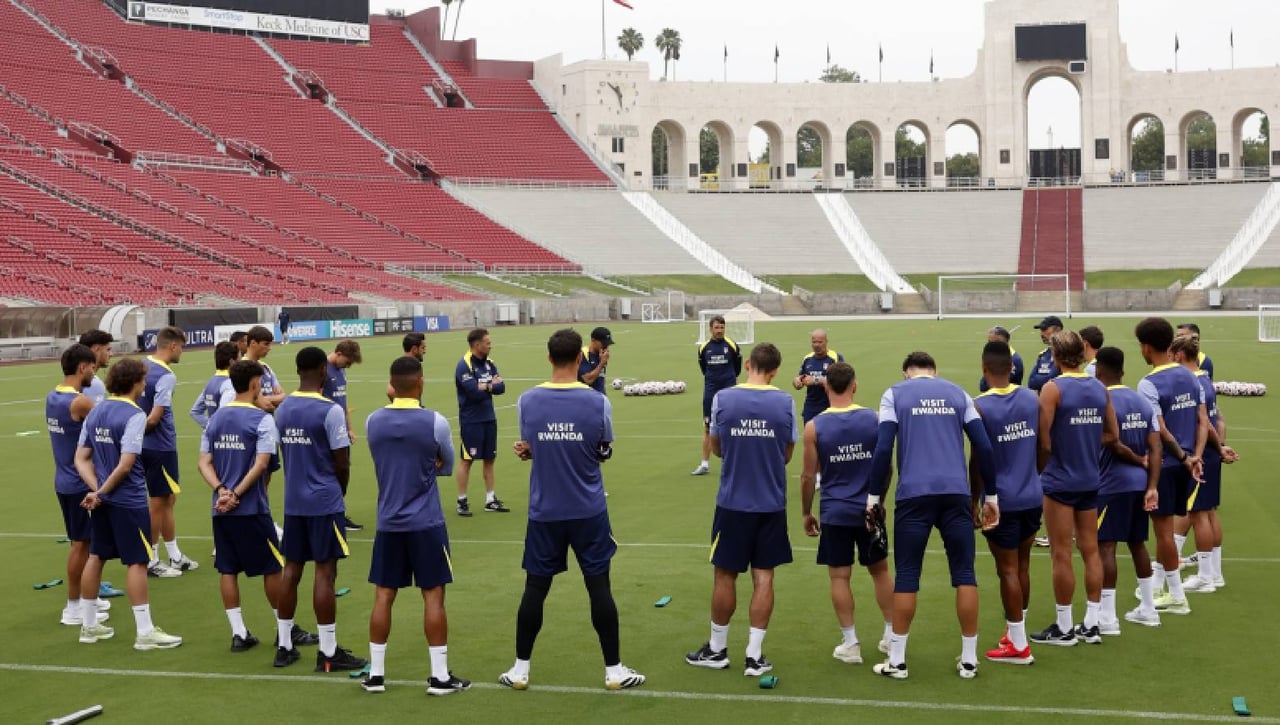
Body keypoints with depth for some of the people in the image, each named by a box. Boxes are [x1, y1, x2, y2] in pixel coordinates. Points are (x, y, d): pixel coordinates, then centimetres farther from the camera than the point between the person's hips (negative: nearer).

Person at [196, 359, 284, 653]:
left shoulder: (216, 418, 7)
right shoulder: (261, 419, -10)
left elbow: (204, 463, 2)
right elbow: (261, 463, -18)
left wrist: (222, 490, -9)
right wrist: (236, 493, -14)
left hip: (221, 508, 5)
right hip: (251, 508, -5)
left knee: (227, 570, 9)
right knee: (272, 568, 7)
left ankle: (238, 633, 12)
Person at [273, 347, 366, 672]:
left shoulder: (282, 409, 5)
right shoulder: (330, 411, -15)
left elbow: (286, 455, 13)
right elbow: (342, 464, -12)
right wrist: (340, 491, 8)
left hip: (293, 501, 6)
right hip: (325, 501, -6)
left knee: (291, 569, 12)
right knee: (325, 572, -2)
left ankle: (284, 646, 19)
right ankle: (328, 652, 2)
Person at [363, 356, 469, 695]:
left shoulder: (373, 421, -1)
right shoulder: (435, 422, -11)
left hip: (388, 523, 3)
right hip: (426, 523, -3)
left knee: (383, 596, 10)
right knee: (433, 597, 3)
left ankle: (376, 673, 15)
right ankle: (440, 676, 6)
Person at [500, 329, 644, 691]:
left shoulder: (527, 401, -6)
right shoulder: (597, 401, -9)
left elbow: (530, 450, 7)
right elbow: (605, 453, 5)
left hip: (544, 512, 1)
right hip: (589, 511, -1)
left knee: (535, 587, 10)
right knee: (599, 586, 7)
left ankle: (520, 670, 18)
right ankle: (614, 670, 14)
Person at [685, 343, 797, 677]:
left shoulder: (722, 399, -7)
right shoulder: (785, 402, -5)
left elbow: (716, 448, 6)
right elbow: (787, 454, 4)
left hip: (733, 502, -1)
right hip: (772, 503, 1)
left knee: (725, 574, 10)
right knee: (764, 576, 7)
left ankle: (717, 650, 23)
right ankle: (755, 655, 10)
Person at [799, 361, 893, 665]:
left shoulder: (814, 427, -8)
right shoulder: (874, 419, -5)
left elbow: (808, 476, -4)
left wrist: (806, 512, 9)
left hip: (835, 513, -2)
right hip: (869, 509, 2)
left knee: (839, 576, 7)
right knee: (880, 570, 17)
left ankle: (850, 644, 9)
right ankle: (892, 635, 24)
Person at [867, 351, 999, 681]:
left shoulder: (895, 394, 9)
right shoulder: (957, 393, 15)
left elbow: (883, 449, -1)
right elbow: (984, 447, 10)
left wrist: (874, 497, 5)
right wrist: (990, 496, 16)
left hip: (914, 493, -1)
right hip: (956, 492, 2)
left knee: (906, 576, 5)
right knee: (964, 573, 8)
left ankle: (897, 661, 10)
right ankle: (969, 660, 12)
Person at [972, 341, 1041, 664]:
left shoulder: (979, 407, -13)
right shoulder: (1032, 399, 1)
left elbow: (977, 459, -8)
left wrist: (973, 501, 2)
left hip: (1001, 500, -5)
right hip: (1032, 497, 5)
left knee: (1008, 570, 3)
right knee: (1022, 566, 18)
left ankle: (1018, 646, 8)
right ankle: (1016, 631, 29)